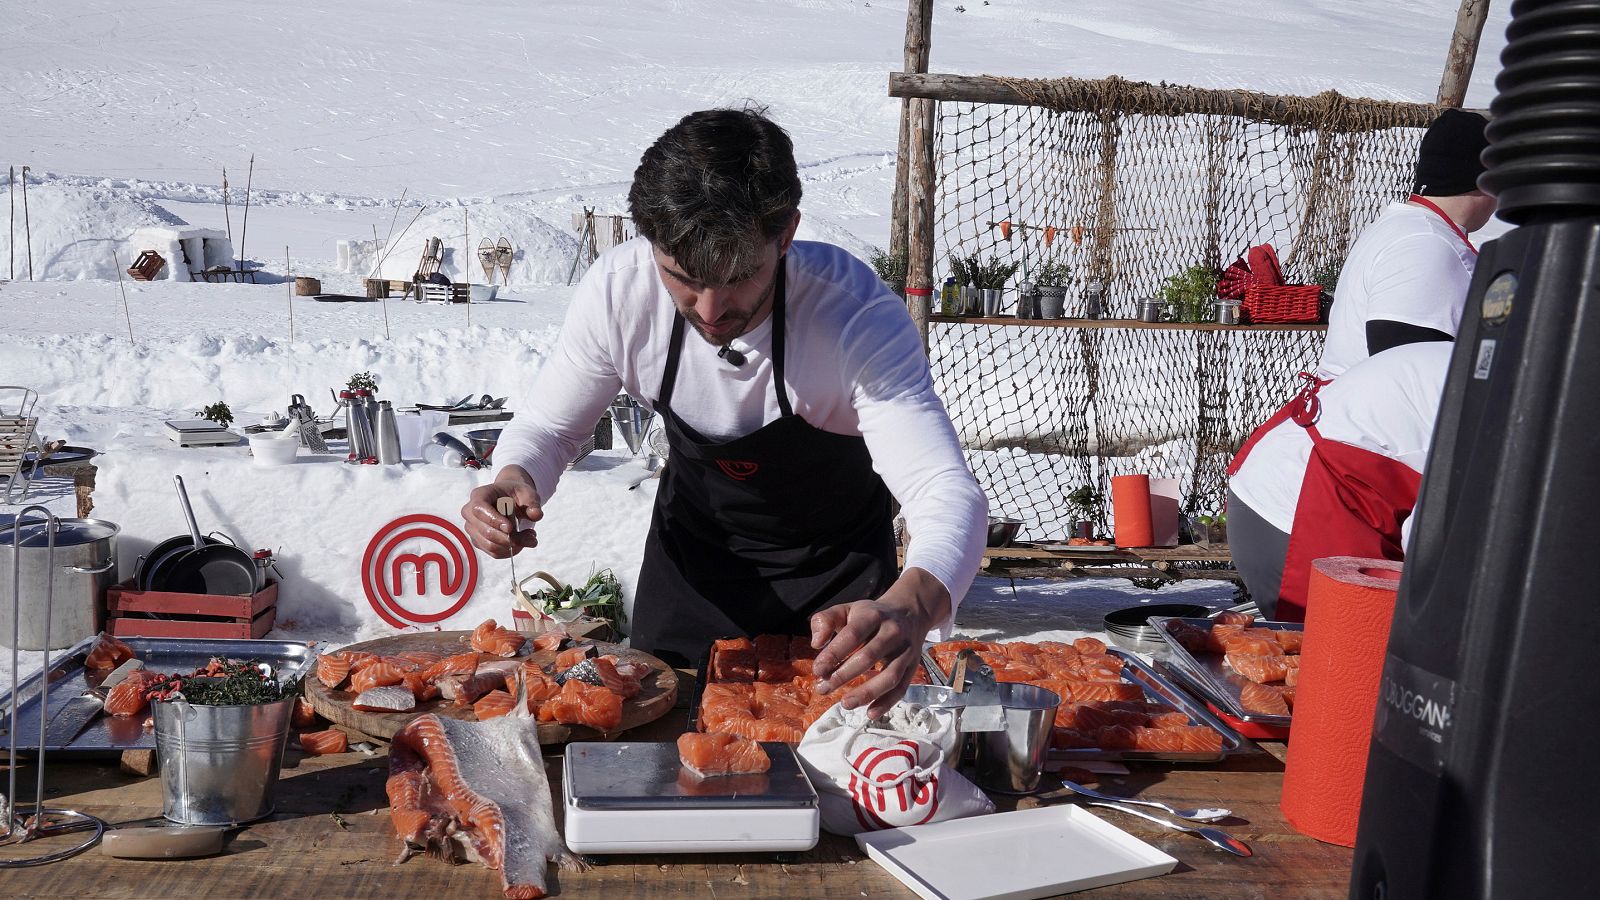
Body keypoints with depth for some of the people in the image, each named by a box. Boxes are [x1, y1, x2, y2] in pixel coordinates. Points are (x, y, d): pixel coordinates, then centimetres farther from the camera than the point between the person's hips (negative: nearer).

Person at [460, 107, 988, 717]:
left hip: (835, 560, -2)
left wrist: (910, 609, -66)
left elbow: (950, 495, -44)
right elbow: (547, 427, -11)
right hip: (693, 543, 2)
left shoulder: (858, 314, -37)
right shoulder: (617, 290, -28)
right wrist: (515, 480, -35)